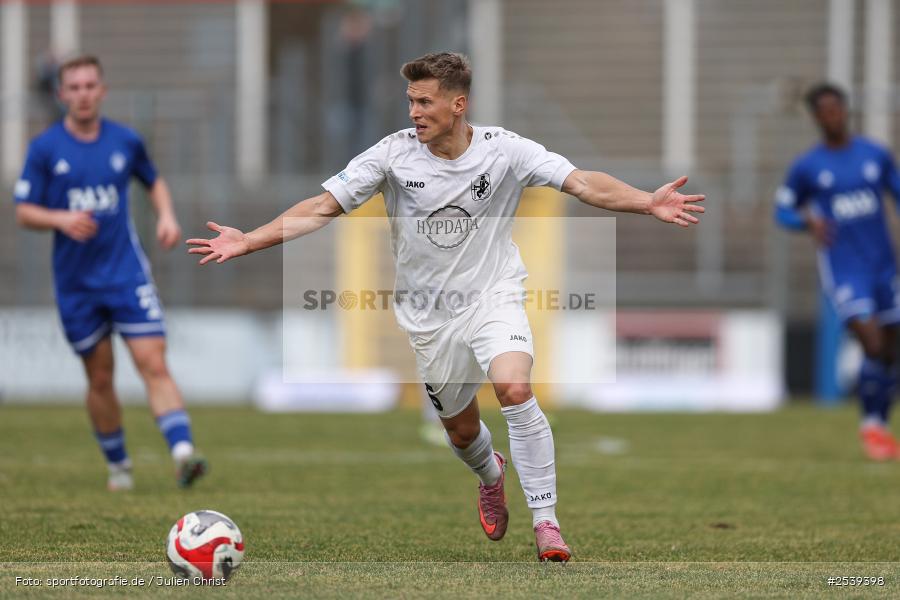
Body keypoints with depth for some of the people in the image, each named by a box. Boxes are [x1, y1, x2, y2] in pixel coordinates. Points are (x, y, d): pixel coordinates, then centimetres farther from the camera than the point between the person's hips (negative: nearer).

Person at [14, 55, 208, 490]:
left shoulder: (125, 142, 3)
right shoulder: (45, 148, -3)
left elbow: (154, 181, 22)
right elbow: (23, 213, -1)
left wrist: (166, 216, 3)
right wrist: (60, 219, -20)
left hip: (127, 274, 0)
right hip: (76, 284, 0)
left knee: (154, 365, -14)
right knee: (100, 379, 7)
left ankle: (183, 453, -26)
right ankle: (118, 465, 24)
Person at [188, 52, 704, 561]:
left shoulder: (503, 150, -13)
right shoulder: (395, 153, -9)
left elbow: (582, 183, -20)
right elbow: (324, 206, -7)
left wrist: (648, 202, -36)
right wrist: (249, 241, -15)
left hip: (494, 296, -2)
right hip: (429, 314, 3)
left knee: (516, 390, -28)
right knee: (462, 431, 12)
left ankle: (546, 521, -17)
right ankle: (491, 474, 51)